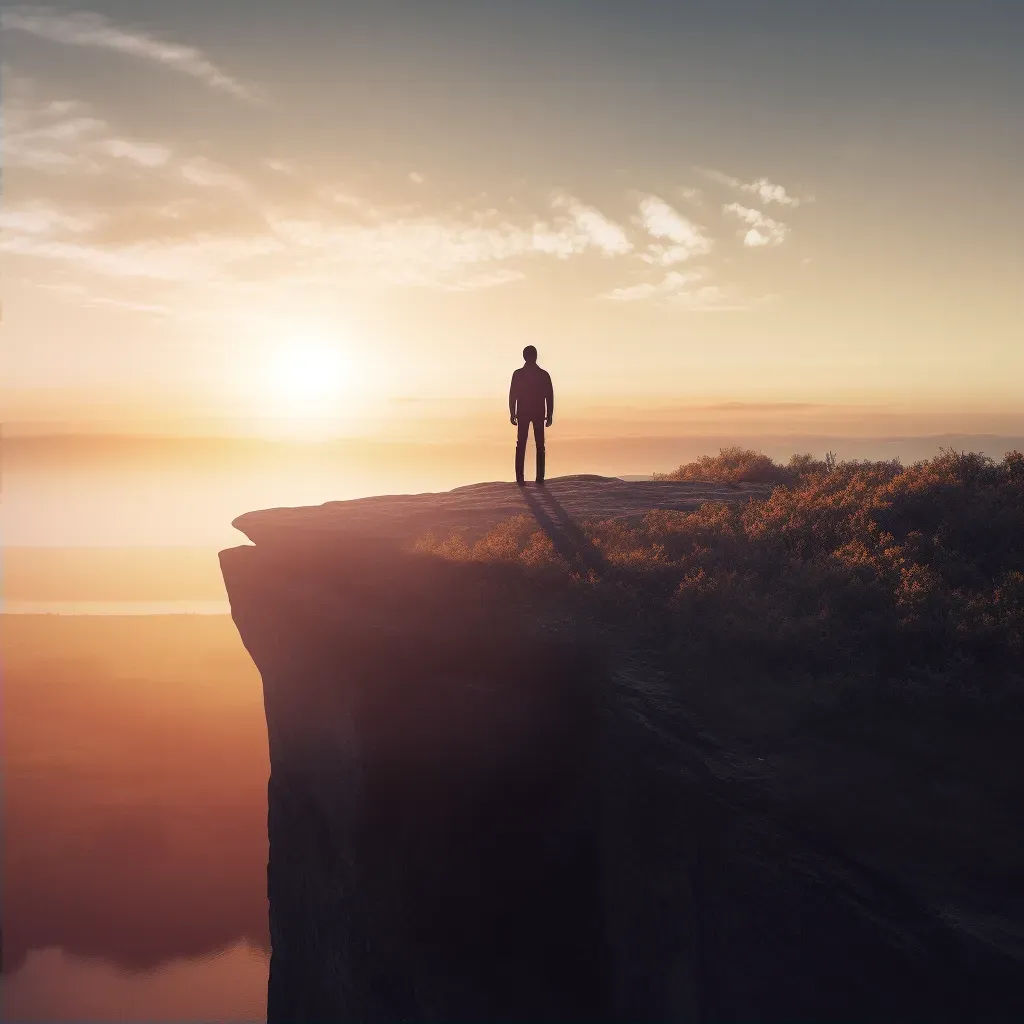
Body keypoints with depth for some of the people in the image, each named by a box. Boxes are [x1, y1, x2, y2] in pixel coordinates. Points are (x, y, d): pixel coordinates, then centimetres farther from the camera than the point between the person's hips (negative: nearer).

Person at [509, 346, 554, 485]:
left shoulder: (518, 374, -5)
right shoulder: (544, 374, -2)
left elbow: (512, 395, -4)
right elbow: (549, 396, -1)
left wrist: (512, 414, 4)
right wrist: (549, 415, 6)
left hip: (522, 414, 0)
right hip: (539, 414, 1)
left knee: (521, 446, 4)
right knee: (540, 446, 7)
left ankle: (520, 478, -1)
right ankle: (540, 477, 5)